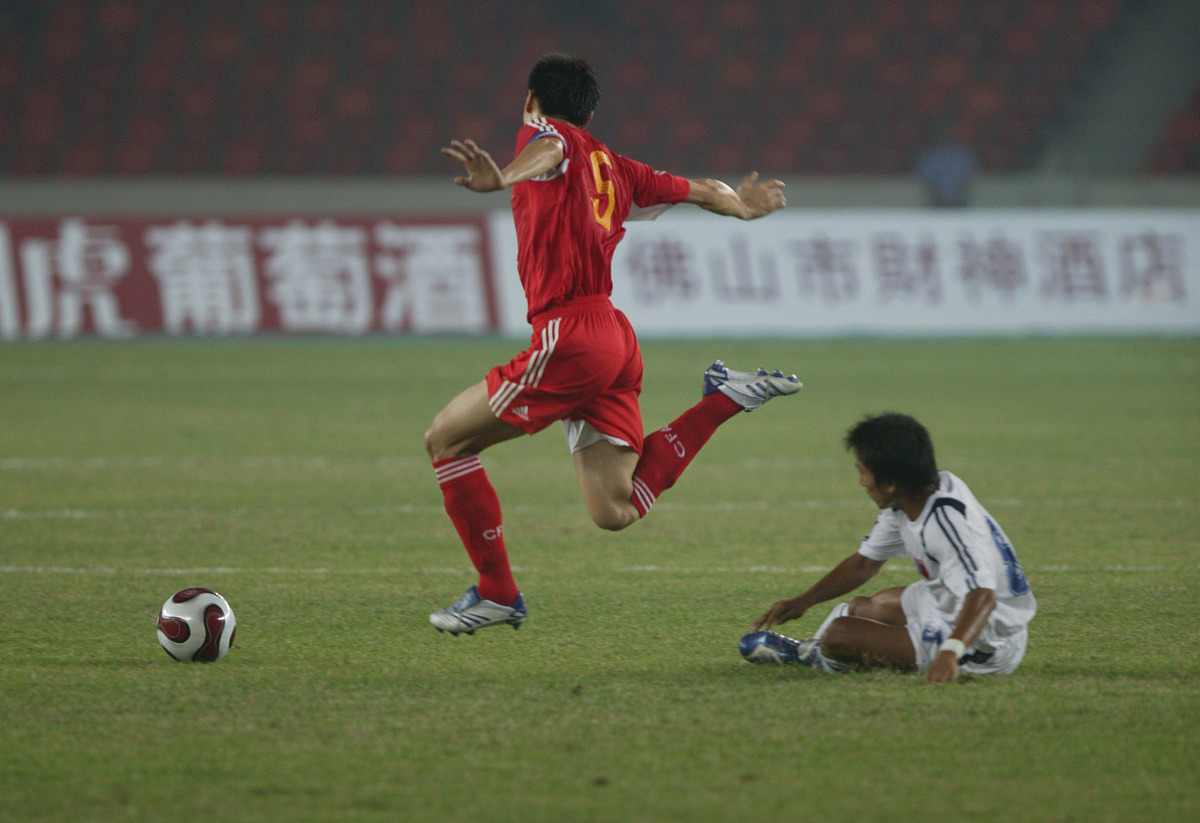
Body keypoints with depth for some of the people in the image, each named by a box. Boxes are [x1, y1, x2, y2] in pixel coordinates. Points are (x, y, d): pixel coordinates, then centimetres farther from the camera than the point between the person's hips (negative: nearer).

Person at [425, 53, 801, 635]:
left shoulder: (544, 130, 2)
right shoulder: (614, 166, 22)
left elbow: (548, 149, -24)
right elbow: (698, 191, 34)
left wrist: (504, 177, -47)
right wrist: (742, 206, 57)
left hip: (569, 332, -8)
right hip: (617, 340, 8)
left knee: (446, 439, 4)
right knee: (615, 511, 9)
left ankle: (497, 592, 2)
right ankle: (722, 400, 3)